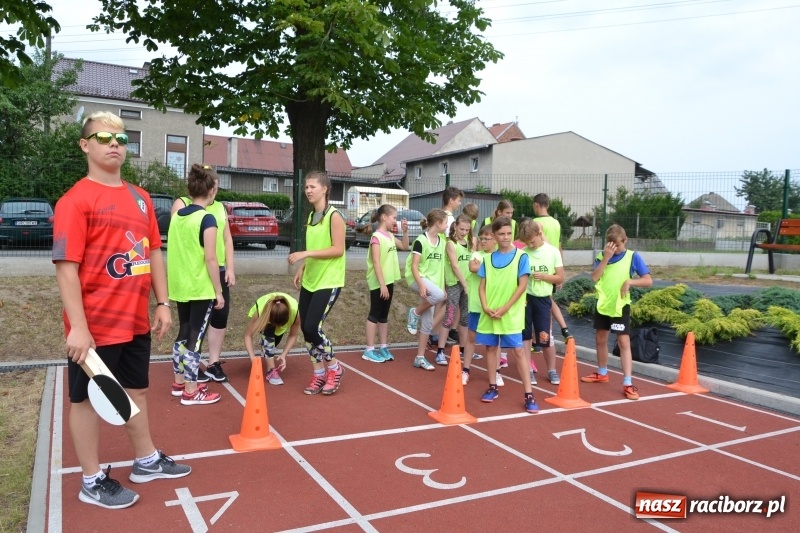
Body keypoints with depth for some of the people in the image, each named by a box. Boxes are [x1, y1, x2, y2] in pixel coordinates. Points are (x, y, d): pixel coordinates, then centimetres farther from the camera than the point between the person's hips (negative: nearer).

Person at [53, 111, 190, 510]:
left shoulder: (140, 198, 10)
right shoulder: (76, 200, -12)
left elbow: (154, 252, 14)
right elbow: (66, 266, -17)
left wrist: (162, 303, 10)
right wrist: (78, 327, -21)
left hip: (136, 322, 7)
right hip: (95, 327, -7)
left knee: (137, 390, 19)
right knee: (88, 399, 8)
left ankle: (146, 461, 36)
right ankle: (92, 481, 23)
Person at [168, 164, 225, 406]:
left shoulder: (177, 215, 7)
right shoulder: (207, 219, -15)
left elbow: (177, 251, 11)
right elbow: (210, 259, -17)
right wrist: (219, 291, -12)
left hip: (180, 287, 7)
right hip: (201, 289, -7)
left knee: (183, 334, 18)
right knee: (195, 337, 0)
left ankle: (179, 382, 29)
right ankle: (191, 391, 8)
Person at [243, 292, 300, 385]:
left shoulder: (295, 311, -40)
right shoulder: (260, 310, -42)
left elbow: (293, 336, -22)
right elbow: (248, 335, -33)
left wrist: (283, 355, -32)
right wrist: (253, 358, -42)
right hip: (265, 317, -2)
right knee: (267, 334, -31)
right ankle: (271, 370, -25)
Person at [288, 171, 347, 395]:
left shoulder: (334, 216, -12)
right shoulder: (311, 216, 13)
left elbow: (338, 250, -19)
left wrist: (307, 253, -24)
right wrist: (302, 268, 11)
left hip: (328, 282, -8)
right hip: (309, 281, 8)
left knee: (313, 327, -12)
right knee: (305, 328, 6)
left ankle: (334, 368, 11)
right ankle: (319, 374, 21)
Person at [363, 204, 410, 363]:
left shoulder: (390, 236, 9)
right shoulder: (377, 237, -15)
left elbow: (405, 247, 24)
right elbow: (376, 262, -20)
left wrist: (405, 231, 9)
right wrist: (382, 285, -23)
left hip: (388, 281, 8)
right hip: (379, 283, -8)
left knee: (384, 315, 14)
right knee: (375, 314, -1)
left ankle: (384, 347, 22)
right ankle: (369, 350, 6)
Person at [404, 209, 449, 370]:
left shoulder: (442, 241, 9)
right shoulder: (421, 240, -14)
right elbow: (414, 266, -17)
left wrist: (443, 287, 14)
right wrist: (421, 284, -27)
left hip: (433, 281, 7)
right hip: (419, 278, -7)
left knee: (428, 323, 5)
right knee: (438, 295, -36)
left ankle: (420, 357, 14)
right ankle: (415, 313, -9)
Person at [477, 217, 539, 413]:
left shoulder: (521, 256, -4)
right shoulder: (488, 258, 6)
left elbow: (522, 285, -9)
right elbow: (482, 286, 7)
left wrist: (505, 308, -14)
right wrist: (485, 307, -10)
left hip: (511, 314, -4)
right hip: (490, 313, 4)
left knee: (518, 351, -3)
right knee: (491, 348, 11)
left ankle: (529, 394, 1)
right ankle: (492, 388, 24)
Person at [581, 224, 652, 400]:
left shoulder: (632, 256, -6)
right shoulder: (602, 256, 0)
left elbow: (648, 281, -8)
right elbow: (594, 278, -13)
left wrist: (629, 281, -23)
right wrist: (606, 258, -19)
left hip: (621, 305, -4)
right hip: (603, 304, 4)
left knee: (624, 342, -6)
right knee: (600, 339, 16)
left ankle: (627, 383, -3)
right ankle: (602, 373, 35)